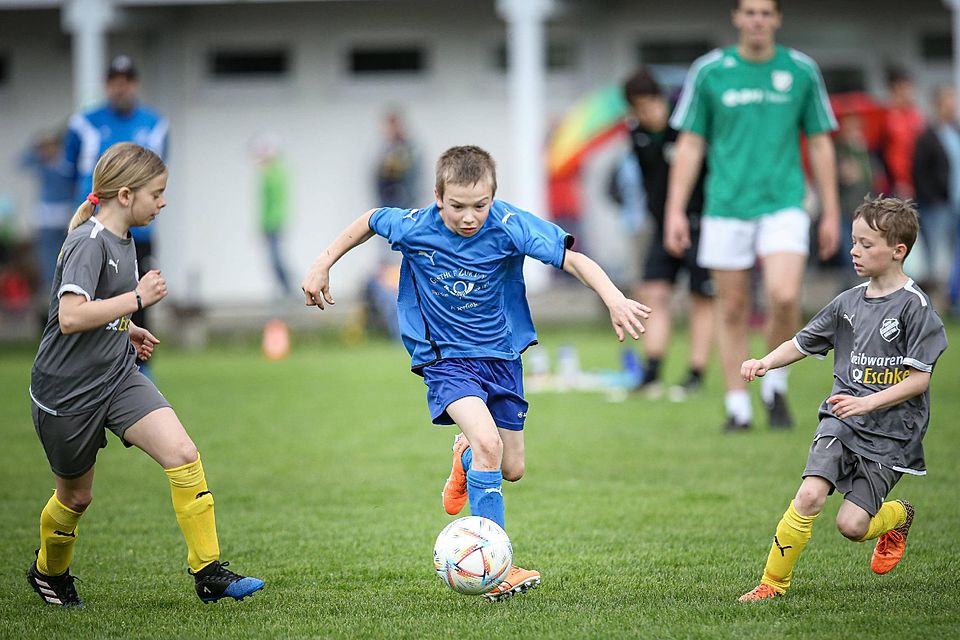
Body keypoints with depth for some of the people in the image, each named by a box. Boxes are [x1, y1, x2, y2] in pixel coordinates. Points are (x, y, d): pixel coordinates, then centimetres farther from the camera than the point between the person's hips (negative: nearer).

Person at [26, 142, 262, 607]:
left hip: (118, 377, 7)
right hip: (66, 390, -7)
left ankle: (208, 573, -10)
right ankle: (49, 573, 42)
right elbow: (70, 317, -33)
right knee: (75, 496, 12)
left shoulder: (121, 239, 7)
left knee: (183, 455, -14)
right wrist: (138, 298, -26)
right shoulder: (88, 243, -20)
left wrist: (125, 329, 11)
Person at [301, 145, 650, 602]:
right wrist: (323, 265, 8)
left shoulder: (509, 226, -19)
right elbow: (369, 222, 5)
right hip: (446, 357, -3)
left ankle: (465, 457, 48)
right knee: (488, 443, -27)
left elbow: (573, 260, -25)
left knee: (512, 469, 10)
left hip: (502, 355, 3)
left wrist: (614, 299, -40)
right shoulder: (414, 228, -16)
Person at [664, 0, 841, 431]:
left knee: (784, 296, -18)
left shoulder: (801, 71, 5)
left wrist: (831, 213, 9)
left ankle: (775, 386, 5)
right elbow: (690, 145, 7)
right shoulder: (708, 71, 3)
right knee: (732, 310, 3)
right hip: (726, 208, 1)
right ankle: (737, 407, 13)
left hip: (783, 204, 0)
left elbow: (820, 144, 11)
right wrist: (675, 211, 2)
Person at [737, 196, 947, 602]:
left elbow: (919, 378, -12)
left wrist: (867, 402, -21)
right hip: (841, 422, 4)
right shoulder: (849, 302, 7)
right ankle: (773, 583, -8)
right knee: (809, 496, -18)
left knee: (851, 525, -7)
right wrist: (766, 363, -1)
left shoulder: (914, 306, -9)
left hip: (890, 434, -4)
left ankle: (899, 516, 27)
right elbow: (802, 344, 18)